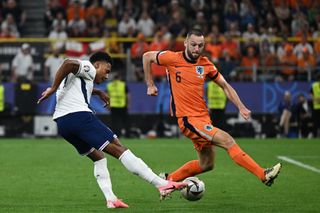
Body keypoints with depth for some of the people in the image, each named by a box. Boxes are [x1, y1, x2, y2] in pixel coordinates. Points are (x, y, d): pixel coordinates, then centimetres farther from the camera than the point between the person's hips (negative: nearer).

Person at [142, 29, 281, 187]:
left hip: (203, 117, 7)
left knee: (206, 165, 12)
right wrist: (150, 85, 5)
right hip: (188, 119, -7)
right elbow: (147, 57, 6)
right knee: (227, 140, -19)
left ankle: (168, 180, 27)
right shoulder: (173, 59, -8)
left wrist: (241, 107, 1)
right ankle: (263, 175, -21)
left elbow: (225, 86, 12)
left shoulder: (205, 64, 4)